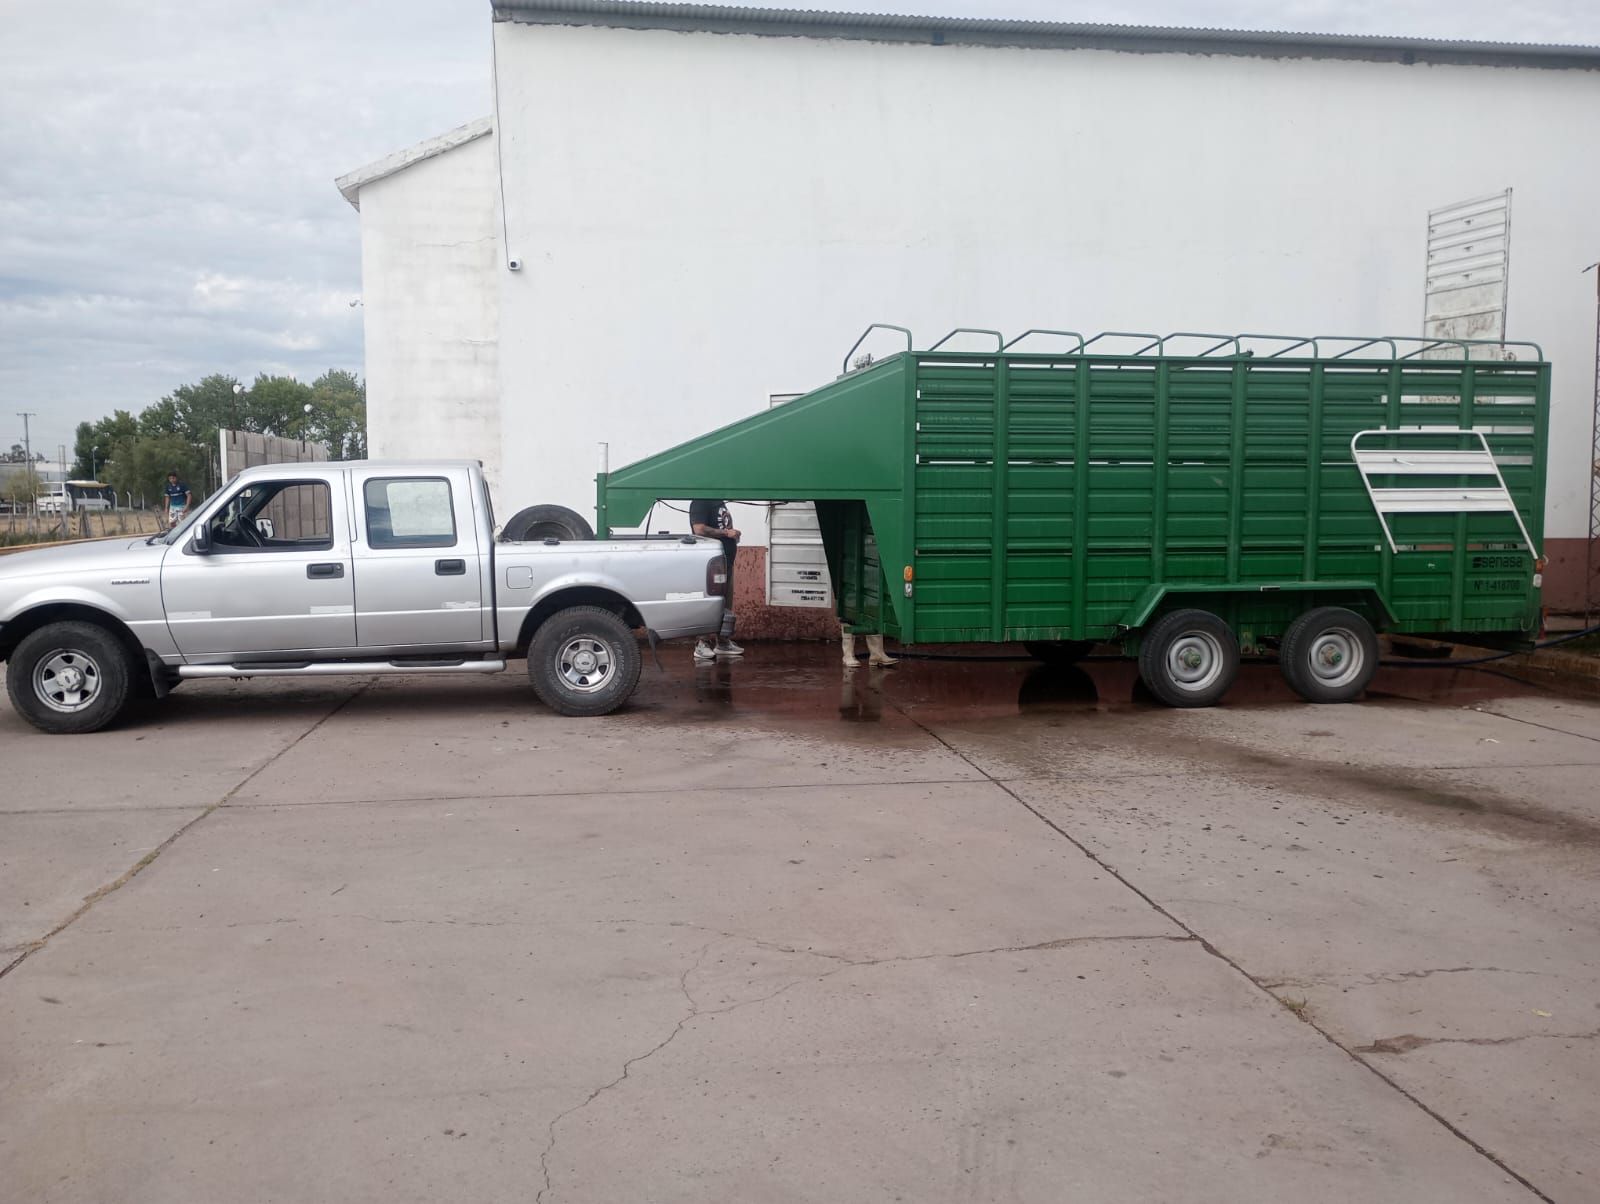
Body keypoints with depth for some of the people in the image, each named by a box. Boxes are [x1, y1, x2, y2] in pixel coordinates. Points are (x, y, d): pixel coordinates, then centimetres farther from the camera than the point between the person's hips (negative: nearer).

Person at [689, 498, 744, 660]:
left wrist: (733, 535, 9)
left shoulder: (720, 502, 17)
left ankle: (723, 643, 20)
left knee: (726, 603, 13)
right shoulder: (701, 502, -11)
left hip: (726, 560, 10)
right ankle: (702, 645, -7)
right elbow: (699, 529, -22)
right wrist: (726, 533, -19)